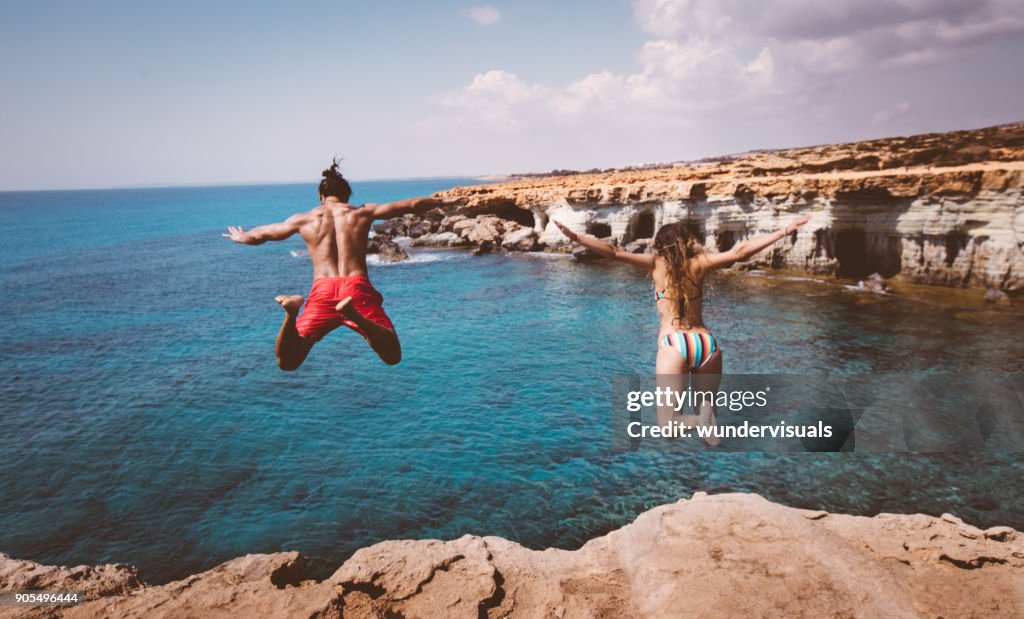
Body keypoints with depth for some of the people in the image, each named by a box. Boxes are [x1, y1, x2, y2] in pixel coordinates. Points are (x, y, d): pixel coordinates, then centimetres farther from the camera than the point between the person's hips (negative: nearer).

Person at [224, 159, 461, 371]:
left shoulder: (303, 219, 18)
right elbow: (411, 205, 20)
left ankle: (292, 312, -25)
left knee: (287, 362, 7)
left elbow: (260, 234, 31)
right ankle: (354, 313, -32)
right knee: (392, 356, -5)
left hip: (322, 291, 1)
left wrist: (240, 237, 53)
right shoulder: (363, 212, 17)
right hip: (358, 287, -1)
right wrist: (444, 202, 35)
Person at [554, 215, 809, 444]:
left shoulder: (657, 263, 6)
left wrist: (575, 237, -4)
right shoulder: (699, 262, 10)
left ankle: (706, 421, -26)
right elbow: (740, 251, 11)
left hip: (675, 345, -3)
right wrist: (786, 230, 20)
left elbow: (615, 252, -3)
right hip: (707, 343, 3)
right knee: (705, 401, 22)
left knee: (668, 423, -1)